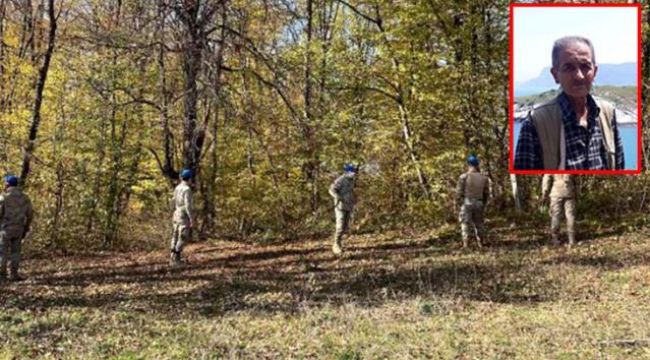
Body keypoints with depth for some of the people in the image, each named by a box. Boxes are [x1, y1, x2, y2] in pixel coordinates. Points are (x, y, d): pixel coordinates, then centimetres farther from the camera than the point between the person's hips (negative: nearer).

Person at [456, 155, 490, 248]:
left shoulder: (464, 177, -7)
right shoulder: (484, 178, 5)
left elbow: (459, 192, -6)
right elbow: (486, 193, 10)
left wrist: (458, 203, 5)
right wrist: (483, 204, 21)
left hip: (466, 202, -3)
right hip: (479, 203, 3)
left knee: (465, 223, 0)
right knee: (479, 223, 15)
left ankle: (466, 243, -7)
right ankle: (481, 242, 18)